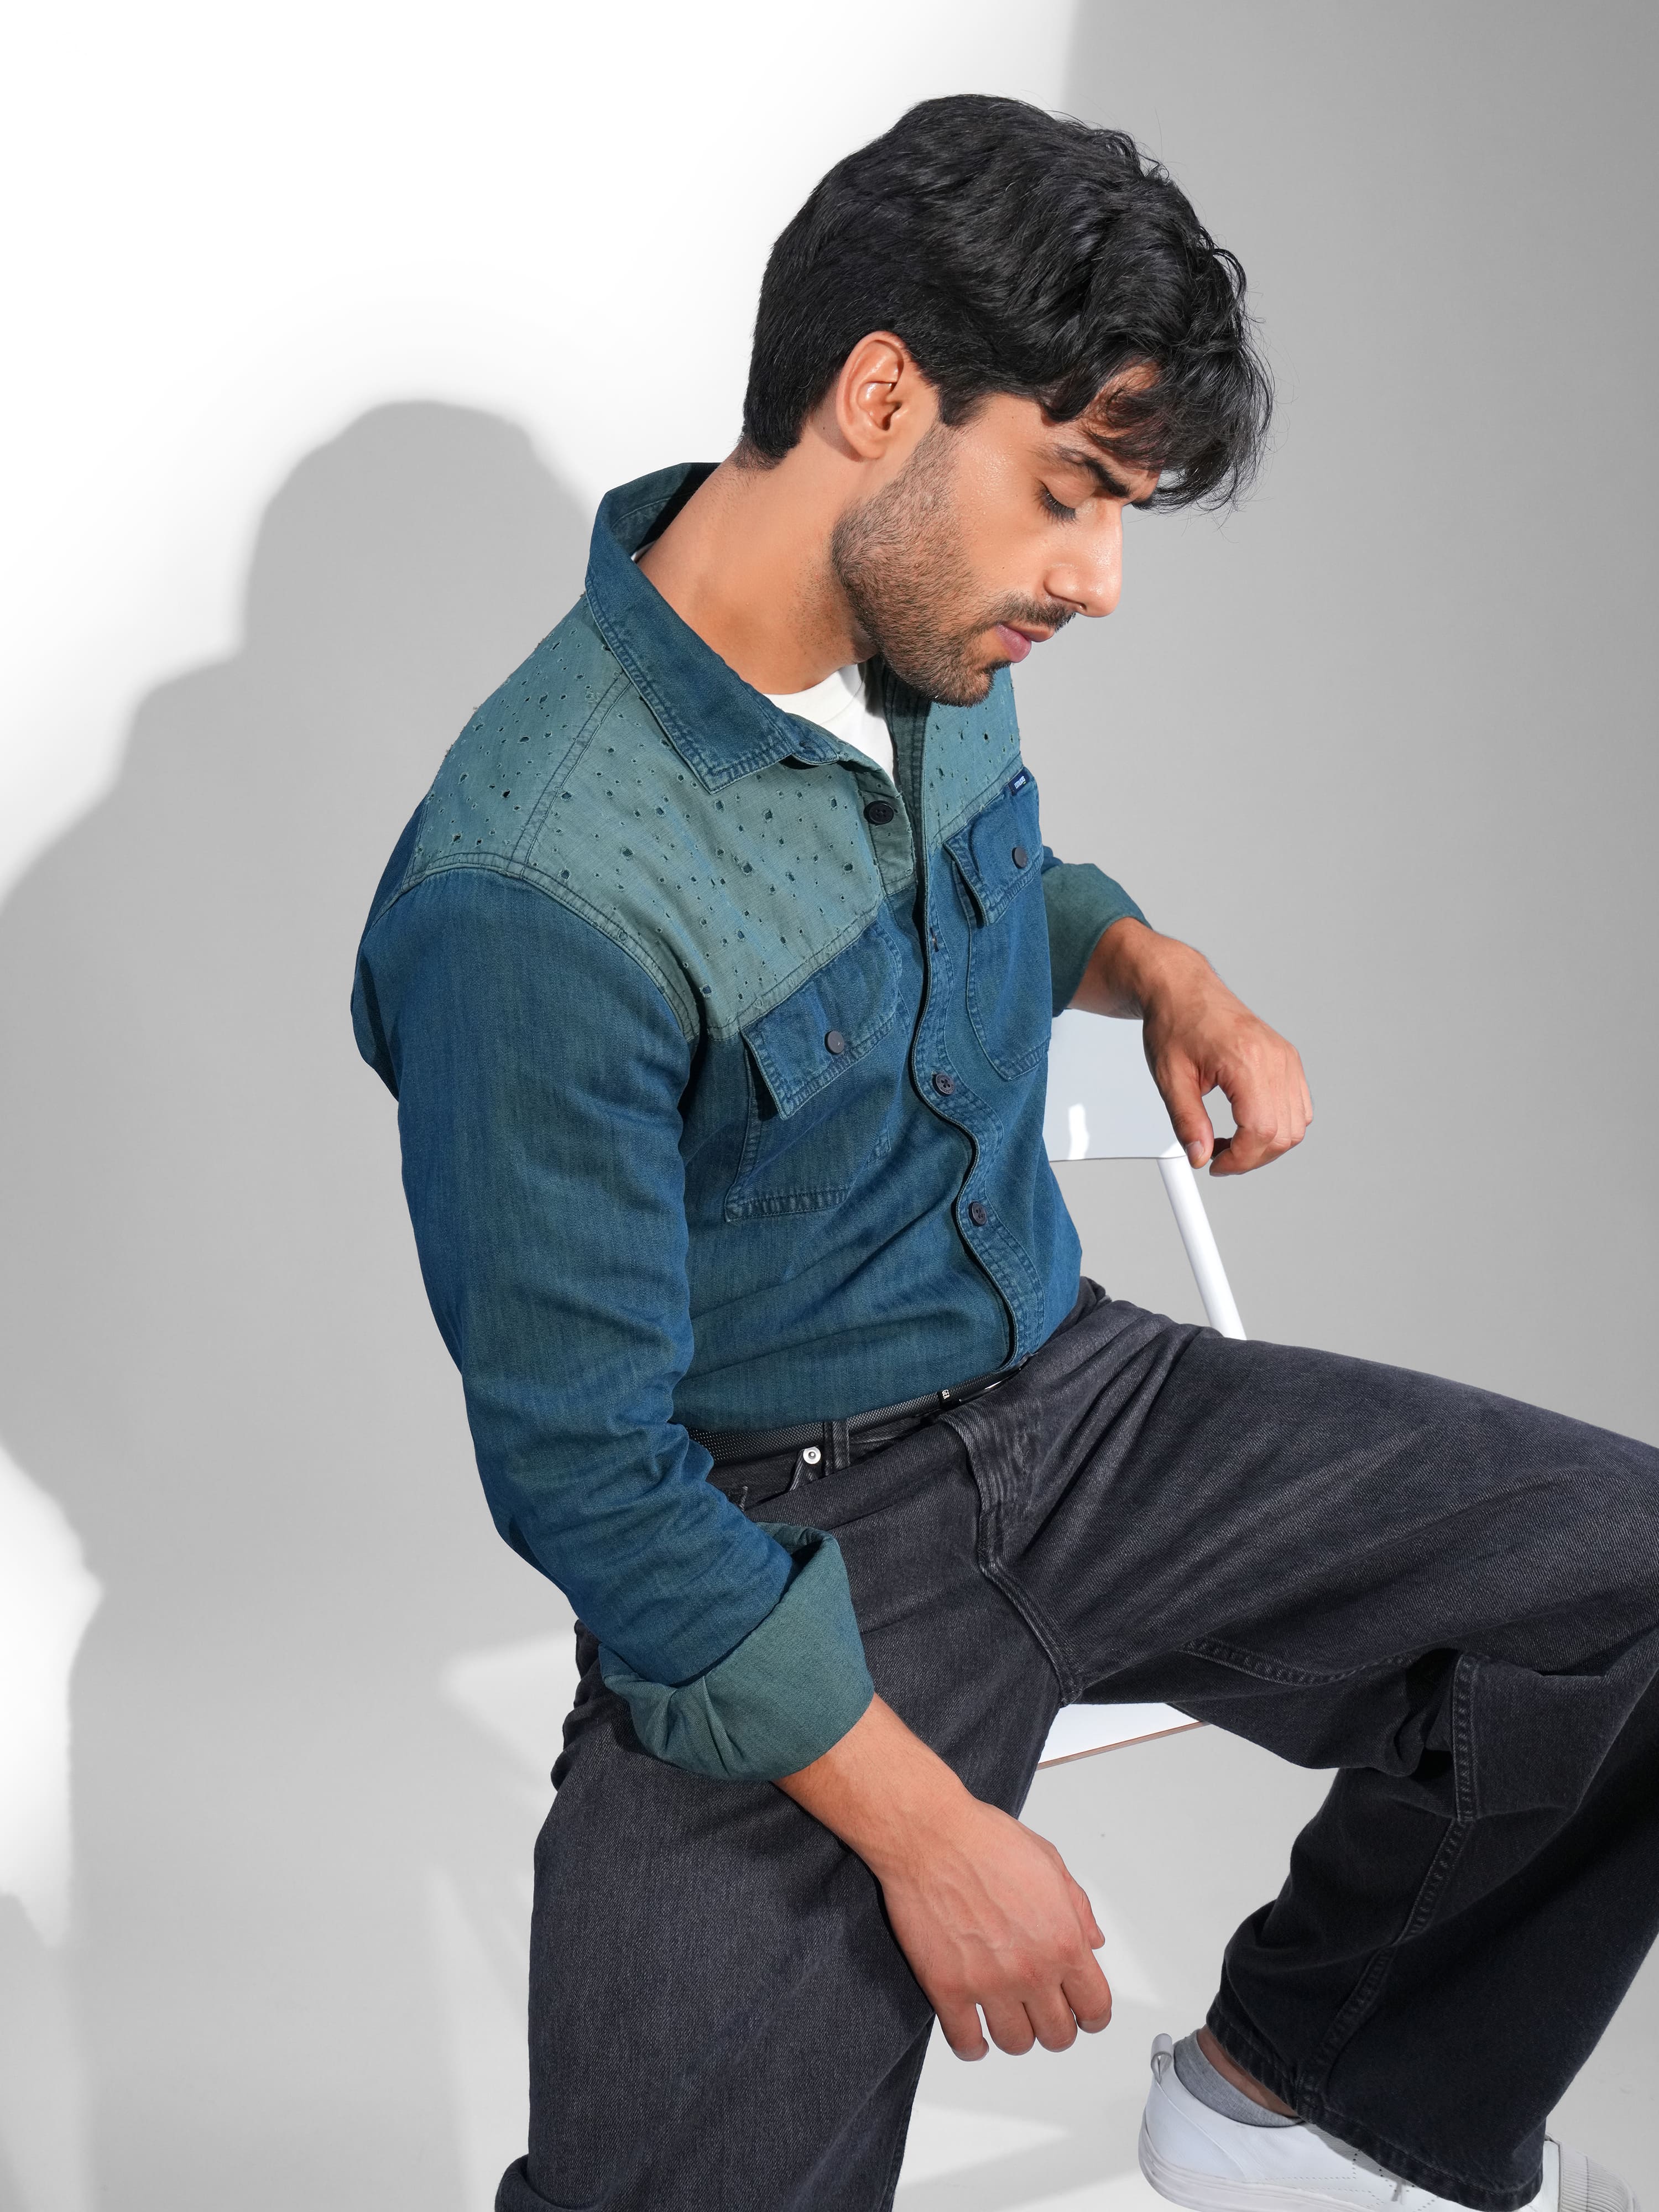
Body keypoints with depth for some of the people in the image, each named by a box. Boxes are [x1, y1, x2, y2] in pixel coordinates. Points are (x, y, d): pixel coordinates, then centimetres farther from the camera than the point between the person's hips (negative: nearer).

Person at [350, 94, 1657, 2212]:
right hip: (780, 1534, -6)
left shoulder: (929, 634, 0)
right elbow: (586, 1471, -20)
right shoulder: (536, 891, -25)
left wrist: (1159, 969, 3)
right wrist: (925, 1827, -16)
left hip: (1069, 1394, 7)